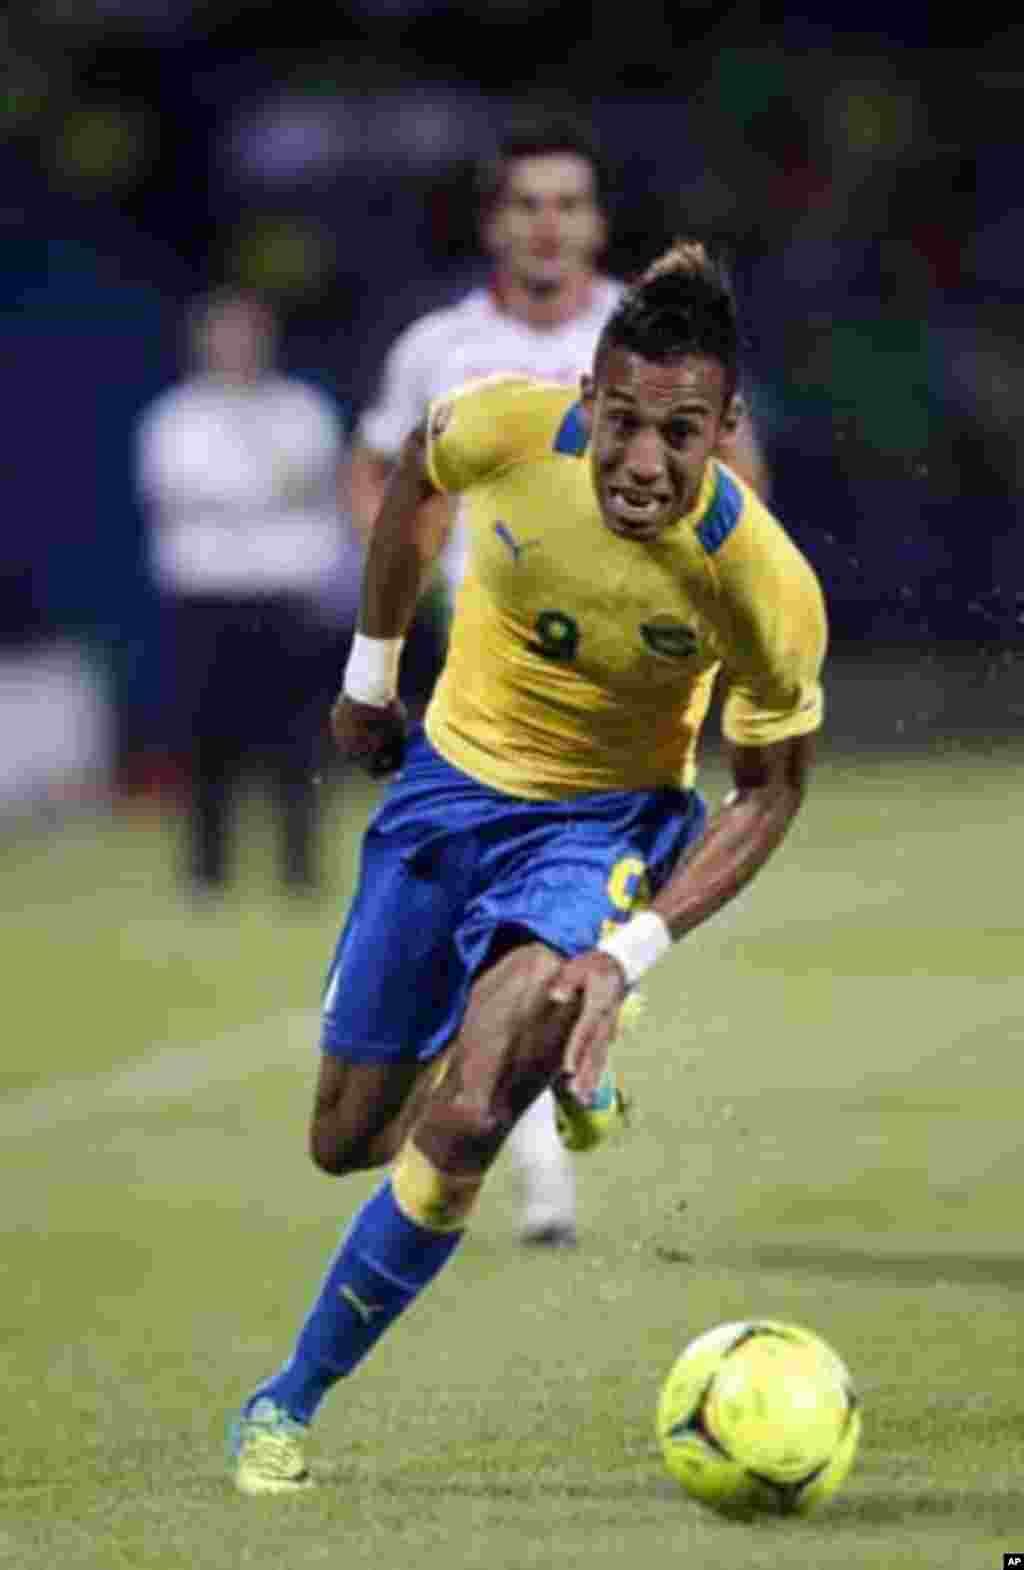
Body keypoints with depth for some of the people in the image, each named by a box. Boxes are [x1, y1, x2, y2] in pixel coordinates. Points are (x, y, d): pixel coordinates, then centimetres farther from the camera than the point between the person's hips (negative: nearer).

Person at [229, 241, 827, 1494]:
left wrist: (633, 951, -22)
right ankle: (541, 1045, 44)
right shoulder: (511, 427, -24)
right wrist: (371, 671, 9)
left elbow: (769, 785, -12)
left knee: (459, 1127, -25)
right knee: (348, 1138, 11)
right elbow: (418, 470, 3)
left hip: (604, 821, -3)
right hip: (450, 775, 3)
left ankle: (293, 1400, -4)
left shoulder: (765, 586, -29)